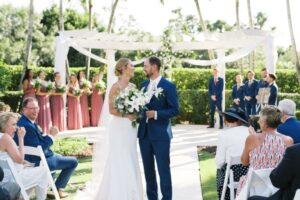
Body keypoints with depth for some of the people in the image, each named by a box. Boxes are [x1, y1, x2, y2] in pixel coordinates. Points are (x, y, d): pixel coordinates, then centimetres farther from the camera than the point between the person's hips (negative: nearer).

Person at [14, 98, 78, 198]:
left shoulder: (23, 122, 4)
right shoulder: (27, 126, -29)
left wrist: (48, 135, -3)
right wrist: (51, 135, -20)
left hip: (34, 157, 11)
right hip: (38, 161, -11)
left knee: (58, 156, 37)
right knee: (73, 162, -2)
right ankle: (57, 189, 12)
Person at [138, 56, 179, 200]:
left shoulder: (168, 86, -8)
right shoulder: (144, 84, 9)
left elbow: (175, 110, -11)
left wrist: (156, 114, -18)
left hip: (160, 134, -6)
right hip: (144, 133, 6)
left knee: (163, 169, 2)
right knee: (148, 168, 13)